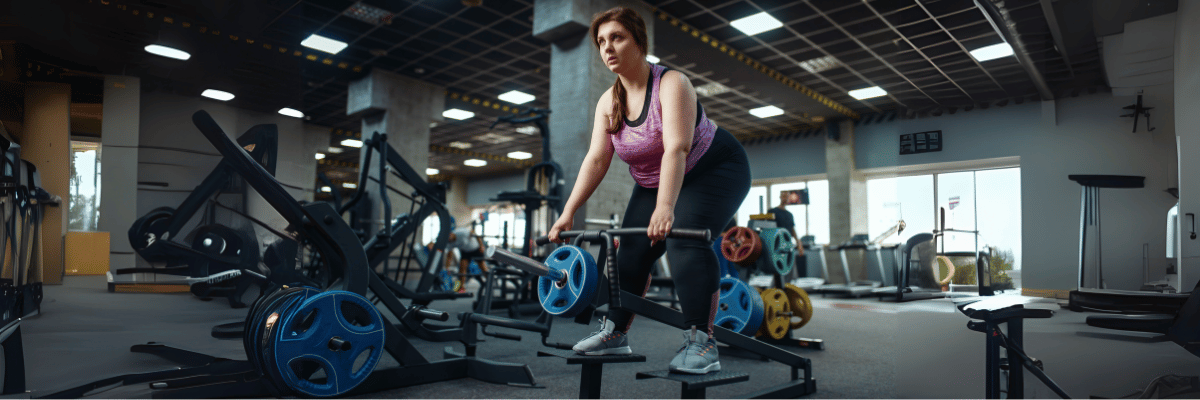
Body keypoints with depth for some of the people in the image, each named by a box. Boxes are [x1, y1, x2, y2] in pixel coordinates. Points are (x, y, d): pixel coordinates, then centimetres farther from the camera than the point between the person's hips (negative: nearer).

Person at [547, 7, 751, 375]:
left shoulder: (671, 83, -25)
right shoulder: (607, 103, -6)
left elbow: (676, 148, -38)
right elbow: (596, 159, -12)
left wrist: (665, 208, -51)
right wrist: (568, 213, -22)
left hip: (714, 170, -6)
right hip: (654, 182, 7)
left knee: (685, 238, -28)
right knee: (632, 248, -1)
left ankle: (701, 342, -22)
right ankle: (615, 333, 12)